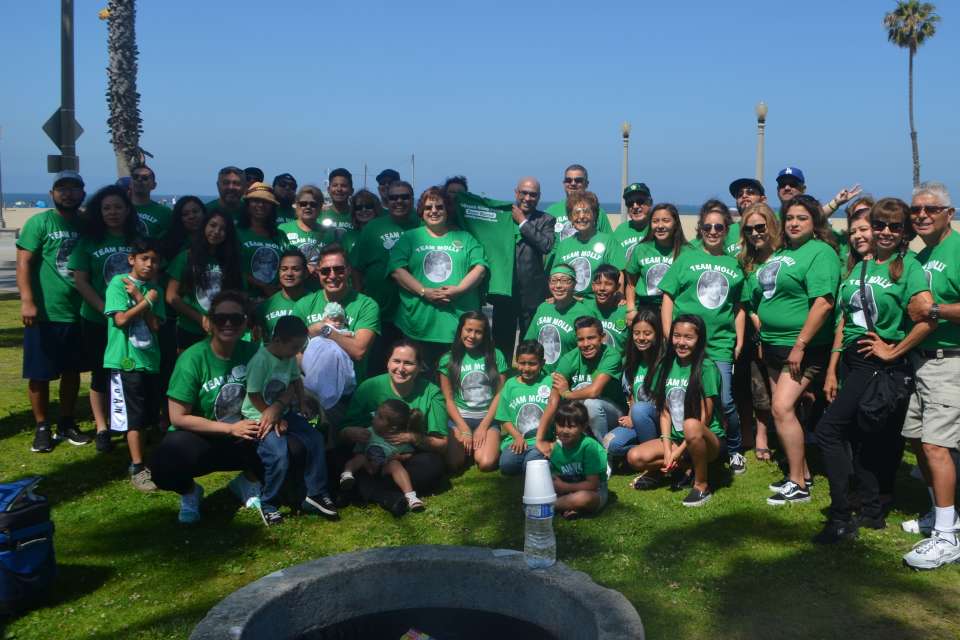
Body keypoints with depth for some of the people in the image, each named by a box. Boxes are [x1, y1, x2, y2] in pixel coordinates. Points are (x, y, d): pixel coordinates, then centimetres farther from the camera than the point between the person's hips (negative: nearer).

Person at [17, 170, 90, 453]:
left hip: (79, 312, 4)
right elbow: (24, 263, -10)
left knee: (72, 371, 13)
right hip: (45, 313, -4)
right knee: (40, 374, 3)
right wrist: (27, 301, -21)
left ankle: (67, 424, 26)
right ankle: (42, 428, 16)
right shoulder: (39, 222, -4)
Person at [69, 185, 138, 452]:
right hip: (97, 320, -1)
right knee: (101, 375, 8)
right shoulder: (89, 240, 0)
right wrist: (106, 309, -15)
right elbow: (80, 281, -4)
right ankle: (102, 429, 20)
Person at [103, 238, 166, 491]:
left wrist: (139, 298, -10)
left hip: (150, 359, 6)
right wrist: (147, 301, -12)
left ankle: (137, 459, 25)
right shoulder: (118, 283, -6)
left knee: (148, 416, 12)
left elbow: (155, 325, -2)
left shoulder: (154, 289, 8)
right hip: (125, 360, -6)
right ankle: (137, 468, 2)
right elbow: (121, 319, -17)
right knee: (133, 417, -3)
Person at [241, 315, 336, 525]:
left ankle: (316, 494, 5)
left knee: (316, 439, -6)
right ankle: (268, 504, -3)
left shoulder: (290, 357, -1)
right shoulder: (260, 360, -23)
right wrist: (274, 420, -13)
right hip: (258, 416, -7)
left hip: (283, 412, 7)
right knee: (280, 455, -26)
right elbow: (254, 396, -18)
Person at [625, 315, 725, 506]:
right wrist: (667, 448, -10)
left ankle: (702, 485, -16)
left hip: (709, 438, -5)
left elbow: (704, 418, -14)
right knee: (634, 457, -18)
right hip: (675, 438, 5)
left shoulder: (706, 368, -12)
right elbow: (664, 411, 2)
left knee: (691, 425, -39)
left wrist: (679, 451, -15)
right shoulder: (666, 366, 3)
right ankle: (689, 466, 3)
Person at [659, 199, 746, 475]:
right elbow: (668, 299, 4)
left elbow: (739, 307, 17)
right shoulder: (687, 259, 6)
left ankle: (735, 450, 18)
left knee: (724, 402, -5)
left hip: (720, 344, 1)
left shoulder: (734, 264, 11)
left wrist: (739, 341, 9)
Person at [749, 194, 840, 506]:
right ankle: (801, 473, 26)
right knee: (784, 408, 13)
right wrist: (762, 338, 16)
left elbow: (823, 303, -21)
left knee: (782, 408, -15)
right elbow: (760, 296, 23)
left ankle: (798, 485, -4)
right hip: (773, 345, 9)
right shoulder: (780, 253, 16)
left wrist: (799, 346, -22)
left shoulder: (820, 253, -11)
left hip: (802, 348, -9)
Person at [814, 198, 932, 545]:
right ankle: (871, 512, 26)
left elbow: (928, 318, -22)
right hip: (856, 362, 7)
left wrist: (894, 351, -14)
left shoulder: (908, 266, -8)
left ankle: (841, 518, -3)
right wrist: (832, 370, 10)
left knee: (829, 430, -12)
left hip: (882, 365, -7)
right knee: (859, 439, 13)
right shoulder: (859, 267, 12)